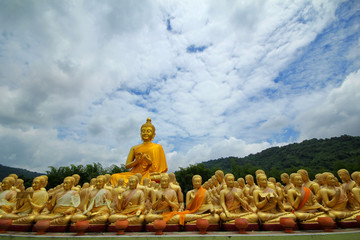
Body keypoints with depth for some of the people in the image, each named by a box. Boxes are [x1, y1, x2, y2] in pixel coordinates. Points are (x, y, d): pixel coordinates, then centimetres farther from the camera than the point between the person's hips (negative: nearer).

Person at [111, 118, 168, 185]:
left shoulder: (157, 147, 9)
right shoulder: (134, 148, 17)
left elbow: (158, 168, 6)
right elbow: (127, 166, 12)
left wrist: (150, 162, -14)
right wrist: (136, 161, -8)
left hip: (148, 176, -3)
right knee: (115, 177, -21)